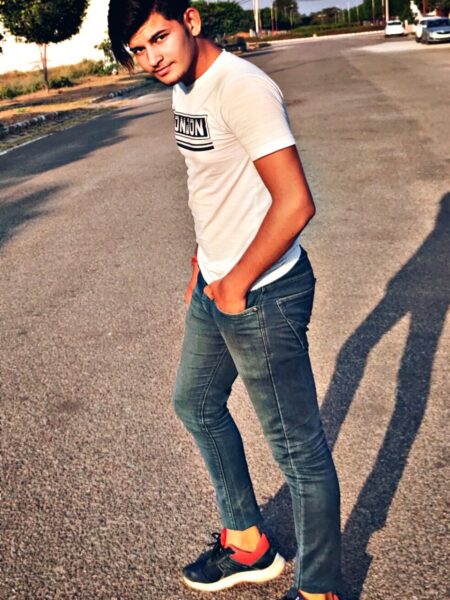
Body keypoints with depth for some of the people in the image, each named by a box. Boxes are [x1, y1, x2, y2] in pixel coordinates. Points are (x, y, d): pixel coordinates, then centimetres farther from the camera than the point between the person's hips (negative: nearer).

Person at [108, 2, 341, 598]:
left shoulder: (242, 89, -20)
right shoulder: (185, 90, 9)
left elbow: (295, 204, -26)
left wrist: (236, 286, -16)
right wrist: (203, 265, 19)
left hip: (263, 294, -10)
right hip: (215, 286, 11)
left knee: (298, 446, 4)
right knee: (196, 403, 24)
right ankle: (247, 544, 44)